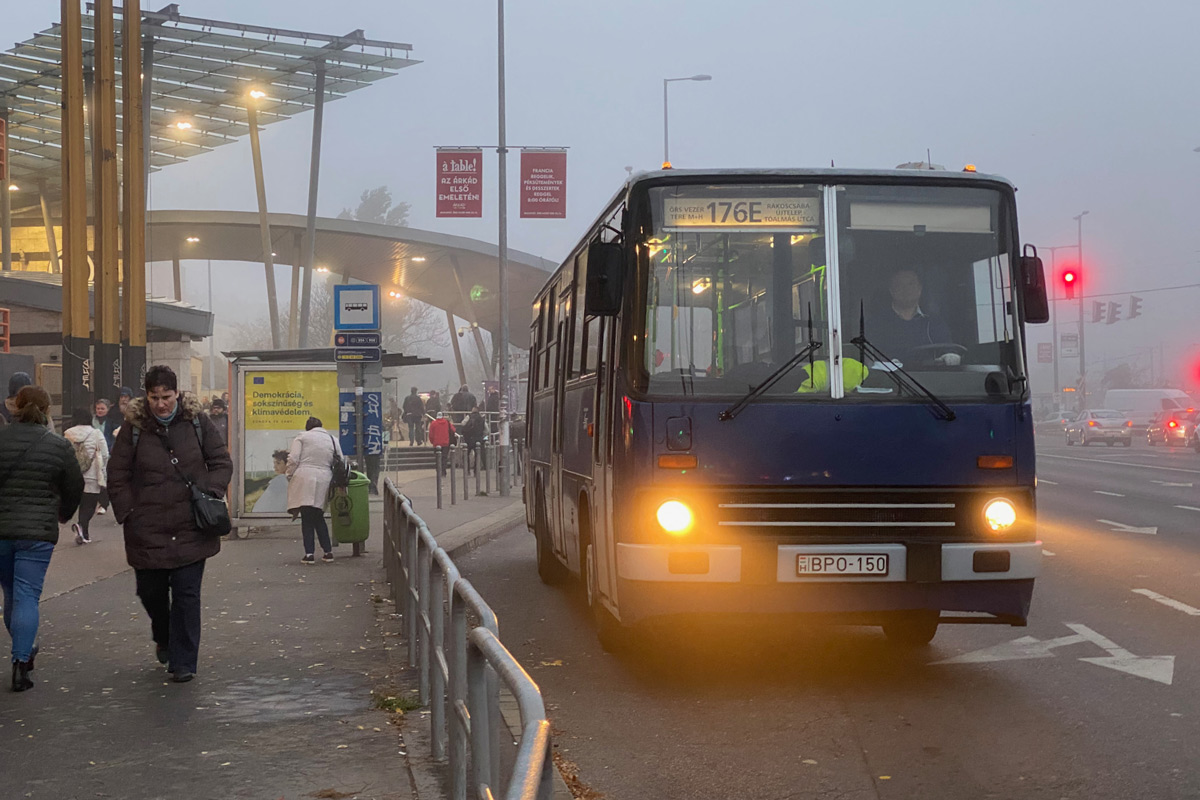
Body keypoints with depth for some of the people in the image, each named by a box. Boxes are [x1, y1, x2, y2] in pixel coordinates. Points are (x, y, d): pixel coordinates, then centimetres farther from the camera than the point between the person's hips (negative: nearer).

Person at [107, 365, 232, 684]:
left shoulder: (197, 421, 1)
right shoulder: (133, 427, -1)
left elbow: (222, 463, 9)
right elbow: (117, 475, 5)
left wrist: (209, 493, -6)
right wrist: (129, 512, -3)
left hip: (190, 529, -1)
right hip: (147, 530, 1)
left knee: (186, 595, -3)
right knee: (150, 591, 13)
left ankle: (183, 663, 5)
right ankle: (163, 638, 44)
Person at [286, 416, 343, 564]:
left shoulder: (301, 437, 5)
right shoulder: (333, 439, 17)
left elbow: (293, 459, -5)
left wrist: (290, 477, 7)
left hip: (304, 480, -4)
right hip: (323, 481, 4)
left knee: (307, 519, -2)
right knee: (318, 518, 16)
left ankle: (309, 554, -6)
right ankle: (328, 551, 14)